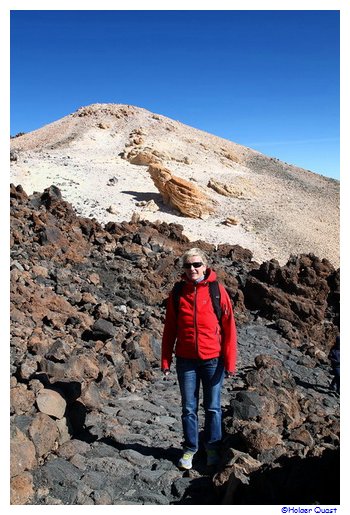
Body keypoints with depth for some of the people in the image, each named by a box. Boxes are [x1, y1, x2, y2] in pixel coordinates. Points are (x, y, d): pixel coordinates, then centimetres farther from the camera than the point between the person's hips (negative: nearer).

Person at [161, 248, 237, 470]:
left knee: (213, 407, 12)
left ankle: (213, 448, 31)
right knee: (189, 408, 13)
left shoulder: (217, 291, -7)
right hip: (186, 360, 2)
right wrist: (166, 360, 3)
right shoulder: (177, 293, 0)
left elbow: (229, 327, -5)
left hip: (213, 360, -1)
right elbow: (169, 329, 4)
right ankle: (190, 449, 30)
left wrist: (230, 361, -7)